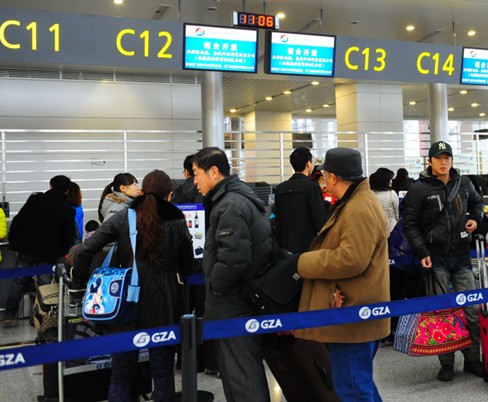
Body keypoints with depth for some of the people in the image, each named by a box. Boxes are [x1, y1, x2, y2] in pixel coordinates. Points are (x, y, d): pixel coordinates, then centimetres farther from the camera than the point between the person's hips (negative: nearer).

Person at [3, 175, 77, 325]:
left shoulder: (35, 199, -1)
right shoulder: (68, 210, -2)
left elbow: (18, 220, -1)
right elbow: (69, 236, 0)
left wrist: (13, 239, 8)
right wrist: (64, 253, 11)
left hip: (26, 248, 1)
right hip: (49, 253, -1)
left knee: (18, 280, 12)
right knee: (44, 284, 7)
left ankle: (9, 315, 15)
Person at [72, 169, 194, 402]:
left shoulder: (123, 218, -1)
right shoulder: (177, 223, 0)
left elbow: (85, 250, -9)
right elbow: (187, 269, 7)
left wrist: (80, 282, 5)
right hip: (163, 306, 0)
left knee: (121, 376, 12)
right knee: (163, 374, 12)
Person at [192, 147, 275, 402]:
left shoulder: (230, 205, -18)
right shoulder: (239, 197, 13)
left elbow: (234, 258, -29)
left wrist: (214, 288, -12)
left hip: (234, 304, -10)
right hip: (245, 298, 10)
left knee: (241, 375, -1)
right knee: (247, 369, 20)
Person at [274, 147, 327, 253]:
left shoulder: (280, 188, 8)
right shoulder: (312, 186, -9)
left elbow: (277, 220, 10)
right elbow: (320, 220, -11)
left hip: (286, 245, 6)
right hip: (307, 245, -5)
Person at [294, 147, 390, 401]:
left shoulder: (359, 210, -20)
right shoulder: (357, 201, 15)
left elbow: (351, 259, -29)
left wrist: (305, 263, -16)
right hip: (352, 312, 11)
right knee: (359, 381, 22)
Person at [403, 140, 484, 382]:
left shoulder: (464, 184, 7)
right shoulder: (419, 189, -6)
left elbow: (477, 202, 27)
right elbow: (410, 224, -5)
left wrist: (475, 218, 6)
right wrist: (422, 253, -13)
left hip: (461, 256, 4)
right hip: (436, 259, -4)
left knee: (472, 310, 7)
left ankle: (473, 360, 21)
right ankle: (446, 364, 14)